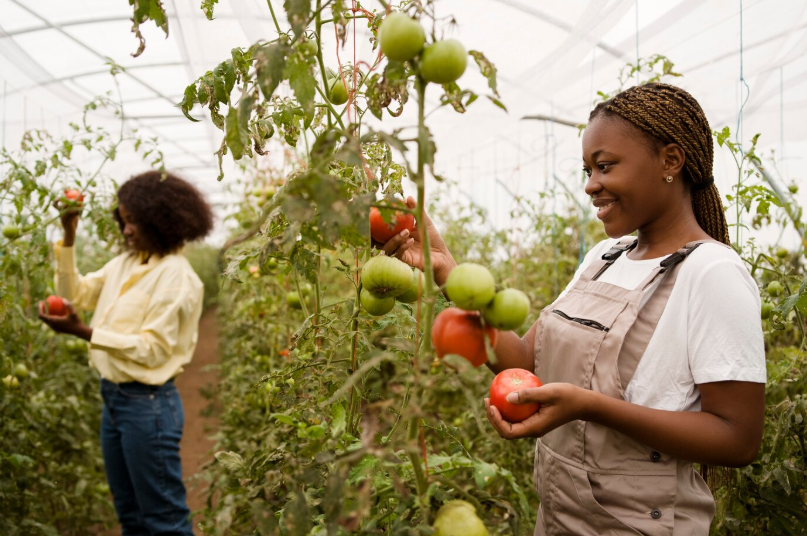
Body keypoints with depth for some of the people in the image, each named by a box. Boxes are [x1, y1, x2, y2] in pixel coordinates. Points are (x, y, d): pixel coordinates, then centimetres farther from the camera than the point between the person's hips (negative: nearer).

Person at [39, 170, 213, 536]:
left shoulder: (176, 276, -16)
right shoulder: (125, 263, 9)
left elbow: (153, 348, -20)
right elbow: (76, 293, 13)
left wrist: (82, 332, -24)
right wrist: (69, 237, 4)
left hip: (147, 402, -8)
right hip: (113, 396, 8)